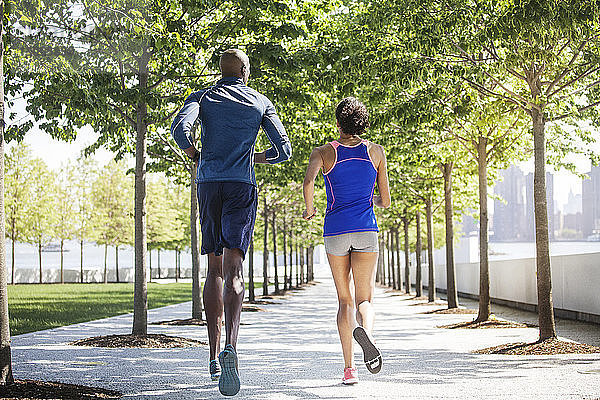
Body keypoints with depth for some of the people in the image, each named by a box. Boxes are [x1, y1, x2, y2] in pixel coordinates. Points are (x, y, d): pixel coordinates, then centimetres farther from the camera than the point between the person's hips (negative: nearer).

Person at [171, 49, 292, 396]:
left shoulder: (203, 97, 11)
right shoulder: (261, 103, 11)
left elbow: (180, 127, -10)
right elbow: (284, 150, 6)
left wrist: (194, 155, 9)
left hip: (209, 185, 2)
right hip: (242, 187, -1)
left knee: (215, 269, 13)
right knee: (233, 271, -12)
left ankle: (215, 356, 12)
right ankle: (230, 347, -35)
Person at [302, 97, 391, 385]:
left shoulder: (324, 152, 2)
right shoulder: (376, 152, 7)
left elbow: (309, 180, -19)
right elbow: (385, 201, 8)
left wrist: (309, 209, 0)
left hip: (335, 233, 0)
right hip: (366, 231, 0)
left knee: (345, 300, 10)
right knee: (365, 299, 3)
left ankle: (349, 367, 1)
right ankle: (365, 330, -34)